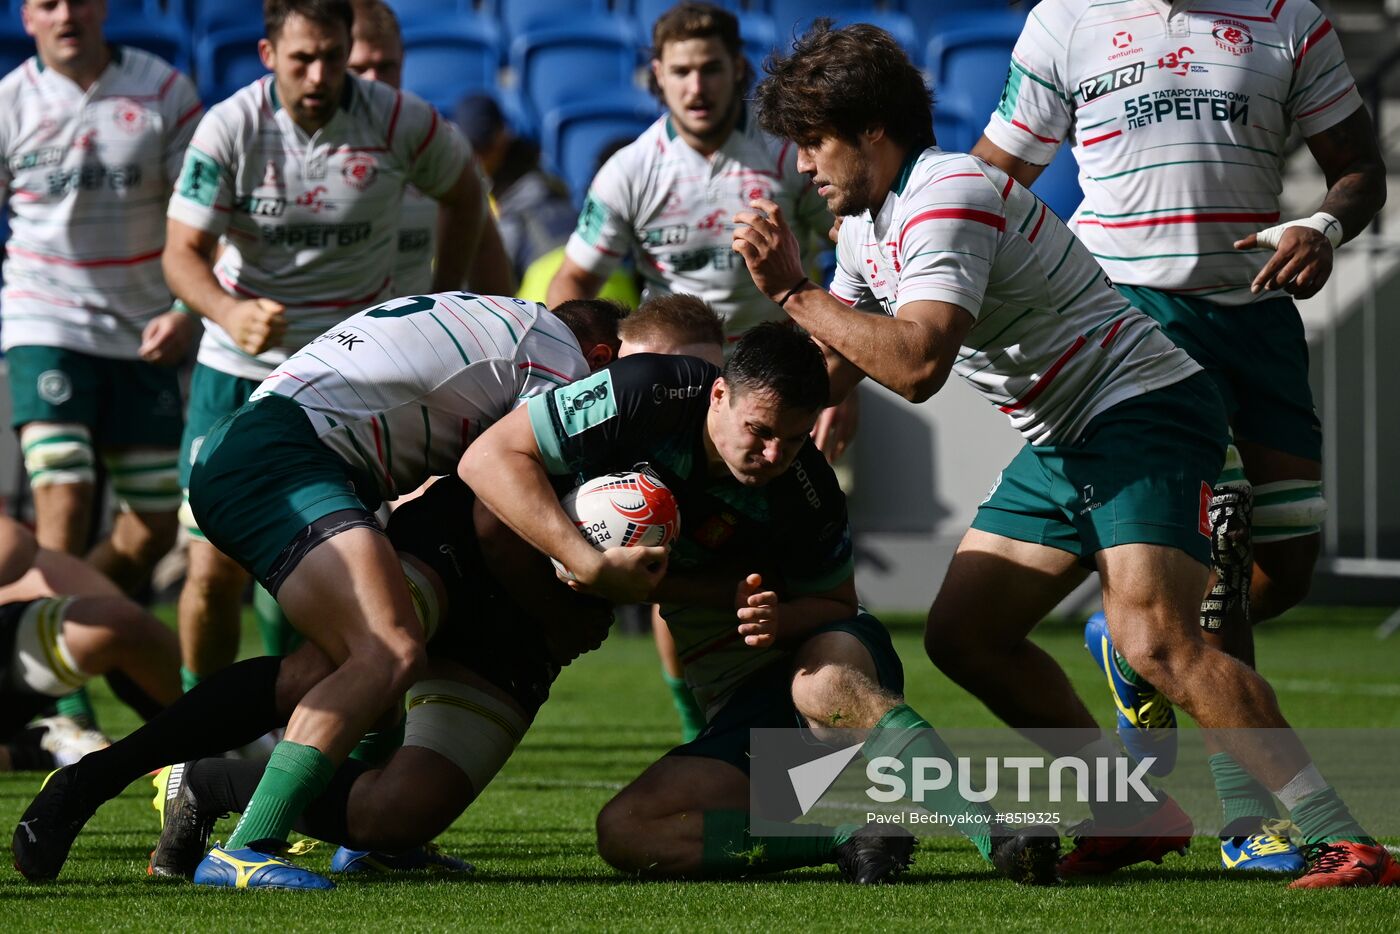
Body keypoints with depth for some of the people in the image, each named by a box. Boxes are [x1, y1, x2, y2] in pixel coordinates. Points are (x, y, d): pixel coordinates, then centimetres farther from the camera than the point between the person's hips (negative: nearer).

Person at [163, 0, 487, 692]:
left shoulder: (400, 123, -8)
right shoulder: (228, 129, -10)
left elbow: (463, 190, 13)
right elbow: (182, 252, -12)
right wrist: (229, 313, -32)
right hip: (239, 370, 0)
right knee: (215, 571, -4)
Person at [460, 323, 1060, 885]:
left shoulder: (805, 490, -17)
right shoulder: (648, 398, -16)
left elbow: (837, 602, 1)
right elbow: (489, 457, -19)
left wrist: (782, 619, -24)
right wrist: (590, 564, -29)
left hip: (831, 653, -3)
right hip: (740, 707, 4)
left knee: (822, 684, -43)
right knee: (624, 833, -23)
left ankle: (995, 831, -46)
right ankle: (850, 838, -28)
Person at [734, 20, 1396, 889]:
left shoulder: (949, 197, -19)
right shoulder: (868, 221, 14)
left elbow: (916, 365, -30)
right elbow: (838, 363, 25)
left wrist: (793, 290, -22)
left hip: (1144, 412, -11)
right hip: (1062, 444, 11)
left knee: (1154, 641, -26)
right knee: (963, 635, 6)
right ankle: (1135, 815, 12)